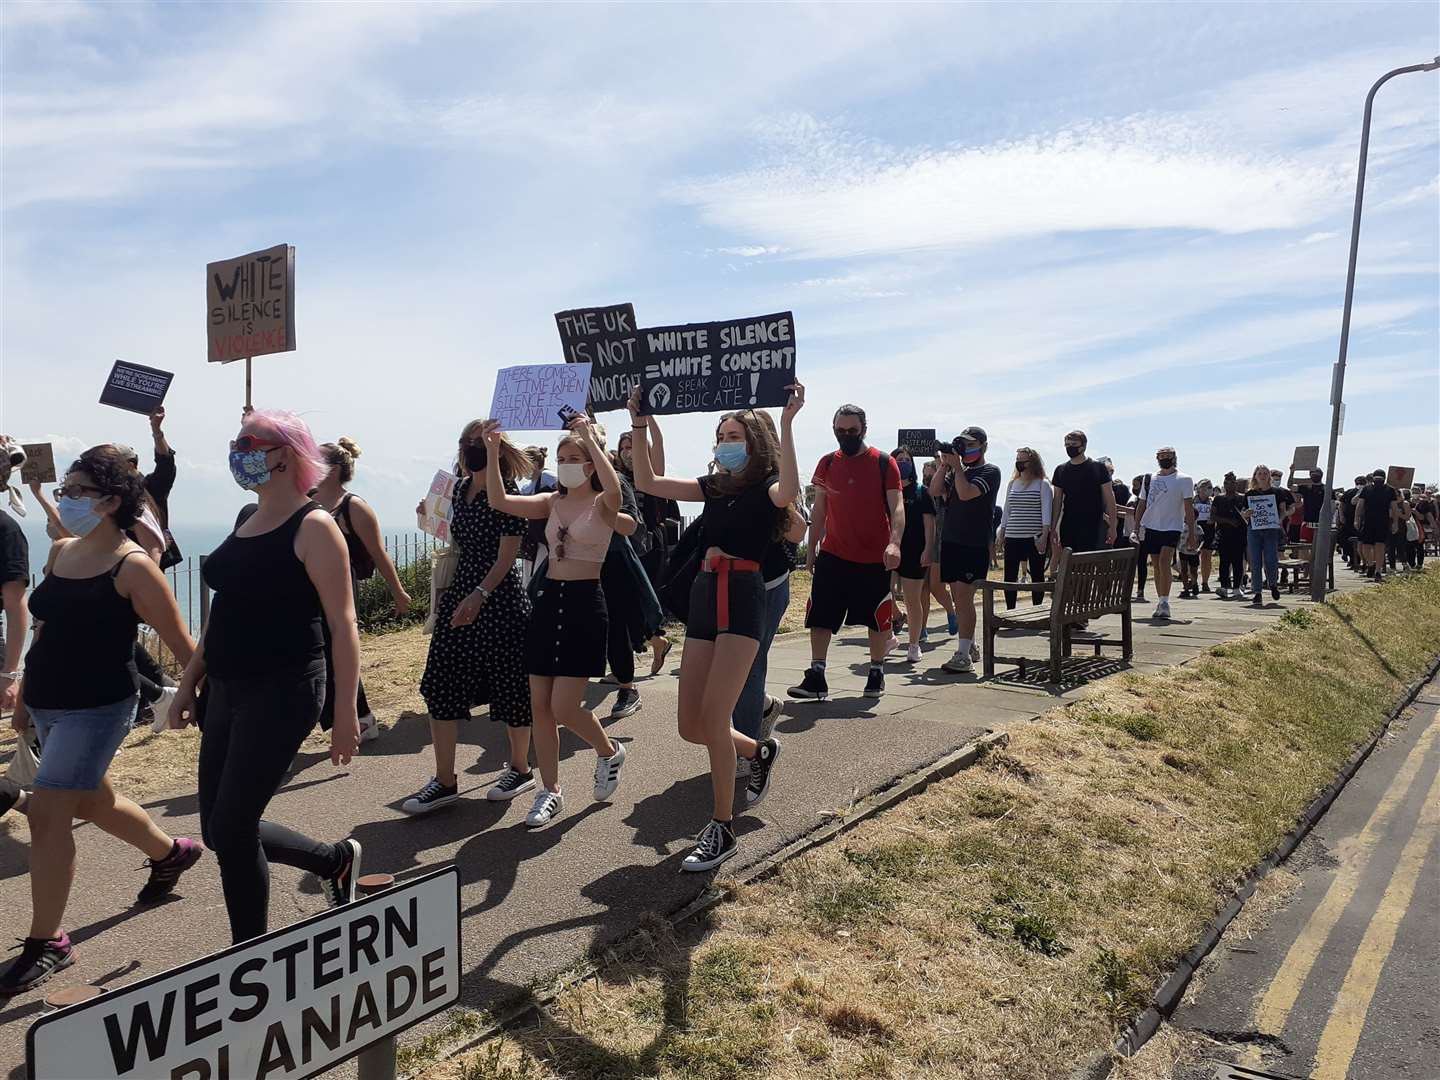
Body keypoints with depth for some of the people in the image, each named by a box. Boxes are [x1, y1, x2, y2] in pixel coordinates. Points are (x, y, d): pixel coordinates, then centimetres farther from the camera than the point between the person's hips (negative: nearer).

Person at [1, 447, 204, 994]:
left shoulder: (132, 567, -16)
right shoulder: (60, 553, 6)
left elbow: (181, 644, -15)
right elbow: (44, 628, 16)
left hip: (97, 707, -8)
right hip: (47, 704, 8)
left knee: (47, 811, -10)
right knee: (92, 802, 22)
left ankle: (46, 943, 6)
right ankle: (172, 852, 46)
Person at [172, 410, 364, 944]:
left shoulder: (312, 527, -12)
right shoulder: (247, 522, 13)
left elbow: (342, 624, -15)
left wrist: (345, 712, -17)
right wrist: (189, 683, 18)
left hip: (282, 693, -9)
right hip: (226, 692, 9)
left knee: (230, 829, -4)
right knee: (221, 830, 12)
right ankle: (336, 859, 33)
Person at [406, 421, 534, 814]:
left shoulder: (508, 493, -11)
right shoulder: (460, 490, 11)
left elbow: (507, 556, -17)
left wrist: (479, 595, -25)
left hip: (499, 600, -8)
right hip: (459, 595, 8)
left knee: (510, 686, 4)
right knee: (439, 686, 5)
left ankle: (520, 769, 24)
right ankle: (445, 781, 14)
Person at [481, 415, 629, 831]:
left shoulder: (601, 504, -5)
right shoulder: (552, 503, 10)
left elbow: (613, 488, -30)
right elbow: (499, 501, -2)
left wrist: (589, 436, -26)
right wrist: (493, 452, -11)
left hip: (585, 603, -6)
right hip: (547, 599, 6)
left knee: (564, 708, -8)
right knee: (540, 705, 6)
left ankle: (609, 752, 23)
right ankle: (550, 790, 20)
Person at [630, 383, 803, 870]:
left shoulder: (765, 486, 0)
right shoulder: (714, 486, 18)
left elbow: (789, 492, -26)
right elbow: (647, 482, 13)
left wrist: (786, 422, -28)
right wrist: (639, 425, 6)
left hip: (742, 597, -7)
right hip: (704, 596, 7)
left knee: (713, 717, -14)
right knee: (691, 726, 6)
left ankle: (722, 829, 3)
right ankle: (761, 752, 35)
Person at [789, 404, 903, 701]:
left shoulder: (884, 463, -5)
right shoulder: (826, 464, 6)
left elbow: (897, 507, -11)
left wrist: (894, 543, -26)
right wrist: (811, 549, 11)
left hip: (875, 559, -2)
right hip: (832, 555, 3)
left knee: (877, 619, 8)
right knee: (820, 616, -4)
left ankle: (877, 673, 26)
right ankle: (816, 678, 0)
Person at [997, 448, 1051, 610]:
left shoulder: (1043, 484, -2)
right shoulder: (1012, 484, 13)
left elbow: (1046, 511, -8)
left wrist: (1044, 535, -17)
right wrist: (1002, 533, 14)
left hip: (1035, 538, -4)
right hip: (1013, 538, 5)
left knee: (1037, 575, 4)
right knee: (1009, 577, 3)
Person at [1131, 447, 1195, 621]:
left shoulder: (1184, 480, 0)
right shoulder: (1149, 479, 12)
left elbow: (1189, 507, -3)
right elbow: (1141, 505, 14)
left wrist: (1191, 532, -9)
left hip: (1172, 527, -4)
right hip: (1150, 527, 4)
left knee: (1164, 562, -18)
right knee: (1156, 566, 7)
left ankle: (1164, 602, -15)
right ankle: (1161, 602, 16)